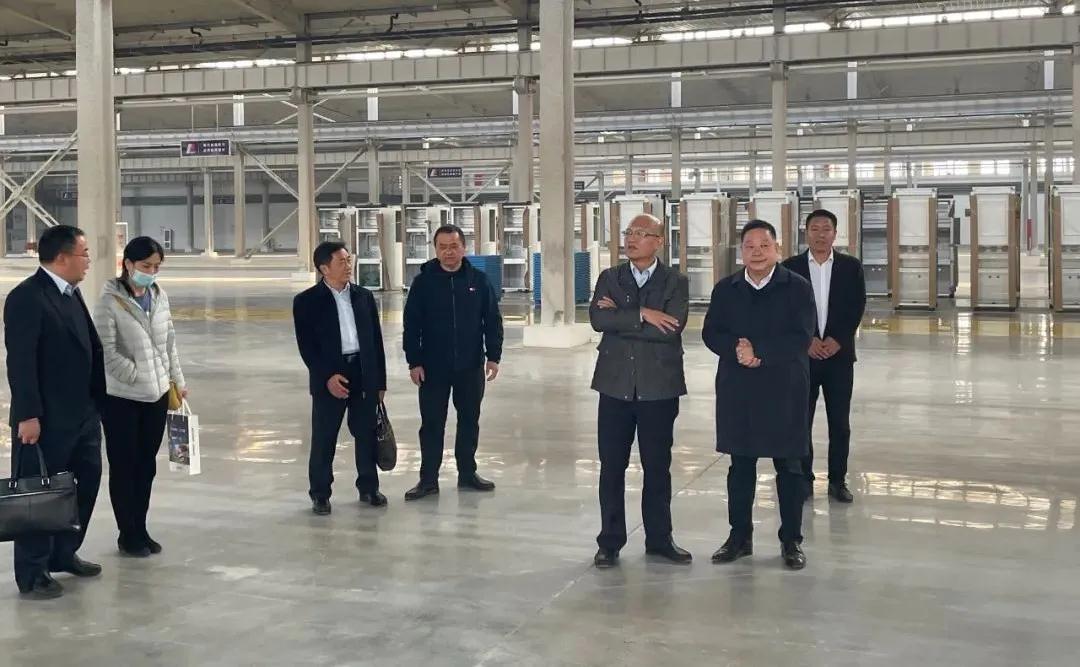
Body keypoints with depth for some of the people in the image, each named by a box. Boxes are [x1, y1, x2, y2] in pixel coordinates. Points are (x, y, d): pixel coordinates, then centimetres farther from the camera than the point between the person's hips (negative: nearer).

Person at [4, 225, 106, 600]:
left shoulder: (72, 294, 11)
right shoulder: (26, 298, -16)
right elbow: (20, 361, -20)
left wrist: (98, 400, 10)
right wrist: (28, 415, -22)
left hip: (81, 412, 9)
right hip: (45, 418, -9)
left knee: (87, 481, 18)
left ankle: (64, 553, 34)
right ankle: (32, 574, 13)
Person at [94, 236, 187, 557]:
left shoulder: (160, 296, 4)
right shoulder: (110, 301, -13)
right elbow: (106, 350, -16)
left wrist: (177, 379, 11)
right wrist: (137, 375, -14)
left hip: (157, 395, 5)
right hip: (121, 397, -5)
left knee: (146, 466, 12)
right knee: (124, 467, 5)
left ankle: (140, 530, 24)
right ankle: (127, 535, 15)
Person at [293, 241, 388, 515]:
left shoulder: (364, 296, 9)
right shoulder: (306, 301, -4)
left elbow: (376, 340, 10)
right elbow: (306, 346, -7)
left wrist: (380, 381, 8)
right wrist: (328, 377, -16)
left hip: (364, 375, 4)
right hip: (329, 379, -4)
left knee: (367, 435, 10)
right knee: (323, 440, 2)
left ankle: (368, 487, 25)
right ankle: (320, 494, 15)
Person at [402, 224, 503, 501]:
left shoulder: (478, 280, 1)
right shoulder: (423, 281, -3)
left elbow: (493, 321, 3)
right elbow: (411, 325, -3)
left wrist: (493, 356, -3)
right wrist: (414, 362, -8)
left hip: (471, 366, 2)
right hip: (433, 368, -2)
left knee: (469, 420, 11)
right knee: (432, 423, 4)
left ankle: (467, 473, 24)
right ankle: (428, 479, 12)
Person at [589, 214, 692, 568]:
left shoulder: (676, 282, 0)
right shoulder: (609, 278, 7)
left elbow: (670, 329, -16)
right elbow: (597, 319, -10)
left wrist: (619, 317, -12)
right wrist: (642, 315, -18)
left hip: (659, 388, -1)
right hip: (616, 385, 1)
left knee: (658, 467, 9)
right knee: (612, 467, 6)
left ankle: (659, 539, 23)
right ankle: (610, 541, 17)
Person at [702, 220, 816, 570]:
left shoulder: (798, 287, -3)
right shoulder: (725, 289, 8)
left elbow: (800, 339, -12)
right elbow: (711, 334, 2)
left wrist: (758, 351, -18)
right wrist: (736, 349, -17)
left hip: (784, 390, -3)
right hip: (737, 390, 3)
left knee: (788, 466, 5)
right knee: (740, 465, 10)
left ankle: (791, 540, 16)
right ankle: (740, 536, 22)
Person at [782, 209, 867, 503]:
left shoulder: (851, 266, 4)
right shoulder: (790, 267, 2)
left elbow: (857, 308, 0)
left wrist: (837, 340, -12)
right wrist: (806, 341, -12)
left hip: (839, 354, 1)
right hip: (802, 355, 0)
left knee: (840, 423, 4)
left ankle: (838, 480, 15)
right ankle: (803, 479, 14)